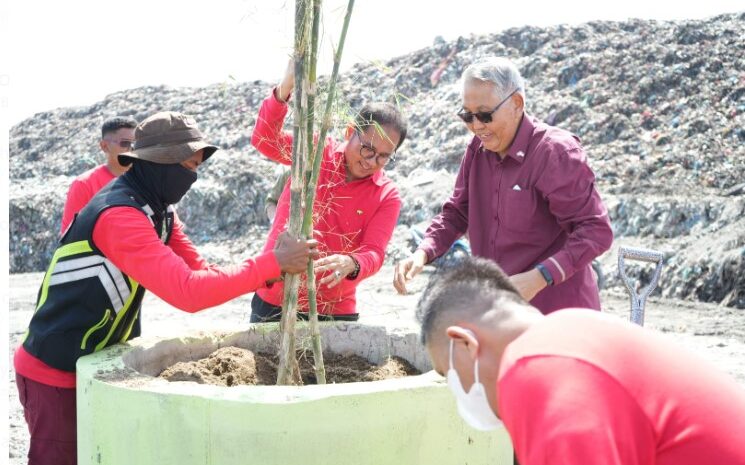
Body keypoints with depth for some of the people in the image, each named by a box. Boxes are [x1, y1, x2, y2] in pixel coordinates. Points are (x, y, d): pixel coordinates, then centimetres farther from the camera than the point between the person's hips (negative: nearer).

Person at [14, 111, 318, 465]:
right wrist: (272, 263, -29)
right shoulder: (119, 215, -27)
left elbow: (200, 272, 3)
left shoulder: (158, 210, 3)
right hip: (54, 372, -9)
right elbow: (188, 292, -35)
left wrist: (273, 266, -11)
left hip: (98, 363, 9)